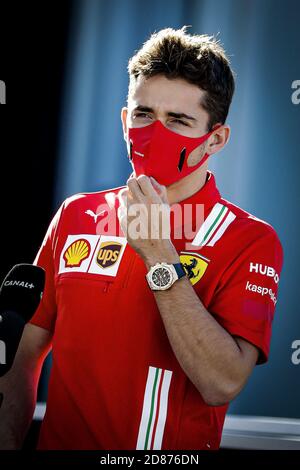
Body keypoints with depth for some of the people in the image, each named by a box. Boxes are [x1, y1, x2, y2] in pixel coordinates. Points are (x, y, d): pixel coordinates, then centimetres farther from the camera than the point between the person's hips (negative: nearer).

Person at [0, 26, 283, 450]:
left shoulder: (251, 241, -8)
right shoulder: (76, 216, 3)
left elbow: (222, 385, -19)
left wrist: (160, 258, -21)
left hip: (174, 447, -2)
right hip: (58, 440, 3)